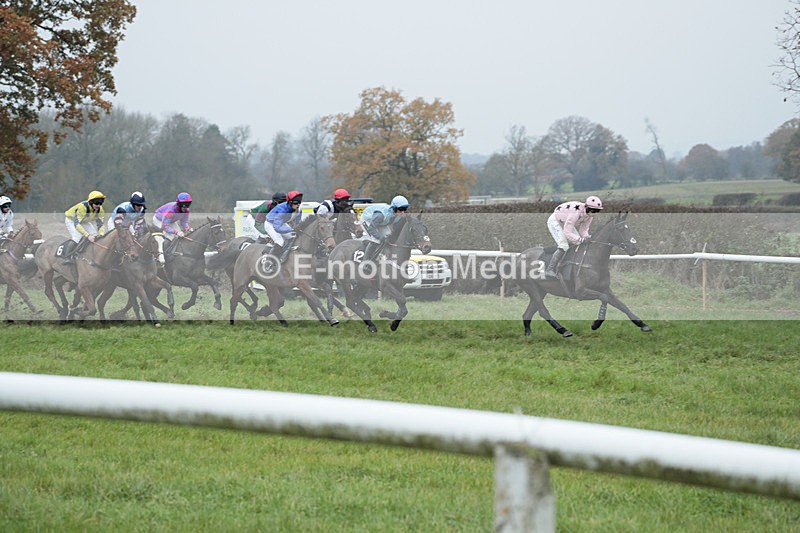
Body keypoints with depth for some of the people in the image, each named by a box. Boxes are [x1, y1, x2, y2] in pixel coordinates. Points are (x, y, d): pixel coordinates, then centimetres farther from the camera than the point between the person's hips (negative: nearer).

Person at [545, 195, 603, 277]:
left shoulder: (590, 215, -14)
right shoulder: (576, 212, -39)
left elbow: (583, 230, -4)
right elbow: (567, 232, -37)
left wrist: (587, 237, -23)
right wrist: (579, 239, -43)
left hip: (565, 223, 9)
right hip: (554, 221, -9)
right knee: (564, 246, -22)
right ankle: (550, 270, -19)